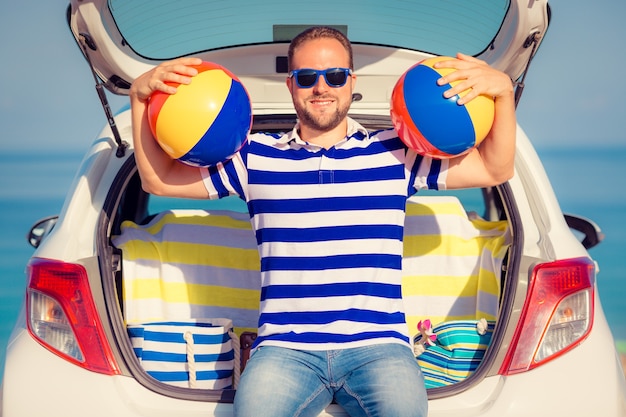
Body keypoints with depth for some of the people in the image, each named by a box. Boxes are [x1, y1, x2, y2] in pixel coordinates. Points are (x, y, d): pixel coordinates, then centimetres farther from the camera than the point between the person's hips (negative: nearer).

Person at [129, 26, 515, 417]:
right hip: (285, 348, 0)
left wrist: (503, 92, -2)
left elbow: (495, 170, 12)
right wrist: (141, 98, 4)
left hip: (378, 345, 0)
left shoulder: (396, 154, 12)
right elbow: (159, 180, 16)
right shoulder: (255, 157, 14)